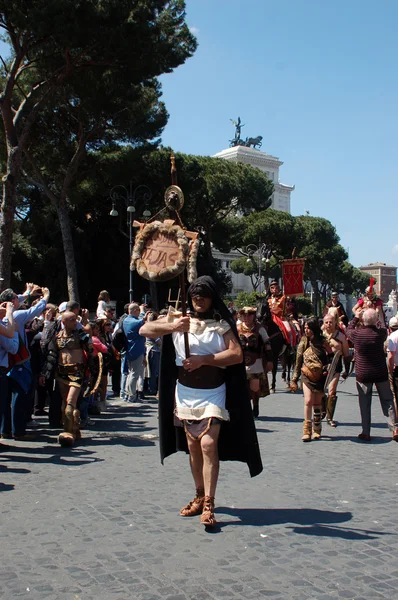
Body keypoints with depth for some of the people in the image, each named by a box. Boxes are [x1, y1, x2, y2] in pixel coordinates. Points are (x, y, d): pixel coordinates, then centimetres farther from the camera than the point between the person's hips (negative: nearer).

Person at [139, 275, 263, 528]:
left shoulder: (221, 324, -3)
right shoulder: (178, 318, 4)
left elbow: (237, 355, -13)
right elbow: (144, 330, -2)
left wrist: (203, 359, -21)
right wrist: (171, 326, -19)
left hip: (213, 393, -4)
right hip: (185, 391, 4)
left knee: (209, 444, -13)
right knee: (193, 446, 13)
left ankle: (209, 504, -9)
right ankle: (199, 496, 26)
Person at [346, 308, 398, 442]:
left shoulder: (357, 334, -13)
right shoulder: (381, 333, -12)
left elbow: (348, 330, 10)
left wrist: (356, 317, 21)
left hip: (363, 374, 0)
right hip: (381, 373, 1)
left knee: (364, 403, 8)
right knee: (387, 401, 11)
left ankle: (365, 432, 9)